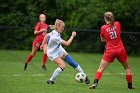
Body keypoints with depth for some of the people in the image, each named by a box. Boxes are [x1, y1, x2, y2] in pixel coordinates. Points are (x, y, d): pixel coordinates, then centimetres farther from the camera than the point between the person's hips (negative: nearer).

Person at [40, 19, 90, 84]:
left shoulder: (54, 32, -7)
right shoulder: (55, 37, -34)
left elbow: (46, 36, 10)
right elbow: (67, 43, -30)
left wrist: (43, 44, 21)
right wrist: (72, 36, -21)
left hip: (59, 50, 8)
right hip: (53, 54, -8)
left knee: (72, 62, -1)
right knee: (62, 66, -26)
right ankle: (51, 80, -11)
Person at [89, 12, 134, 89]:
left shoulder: (103, 28, -4)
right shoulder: (117, 24, -1)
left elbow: (102, 40, 9)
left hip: (109, 51, -1)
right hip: (120, 50, 2)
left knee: (101, 68, 2)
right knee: (127, 68, 19)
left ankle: (95, 83, -16)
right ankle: (130, 86, 21)